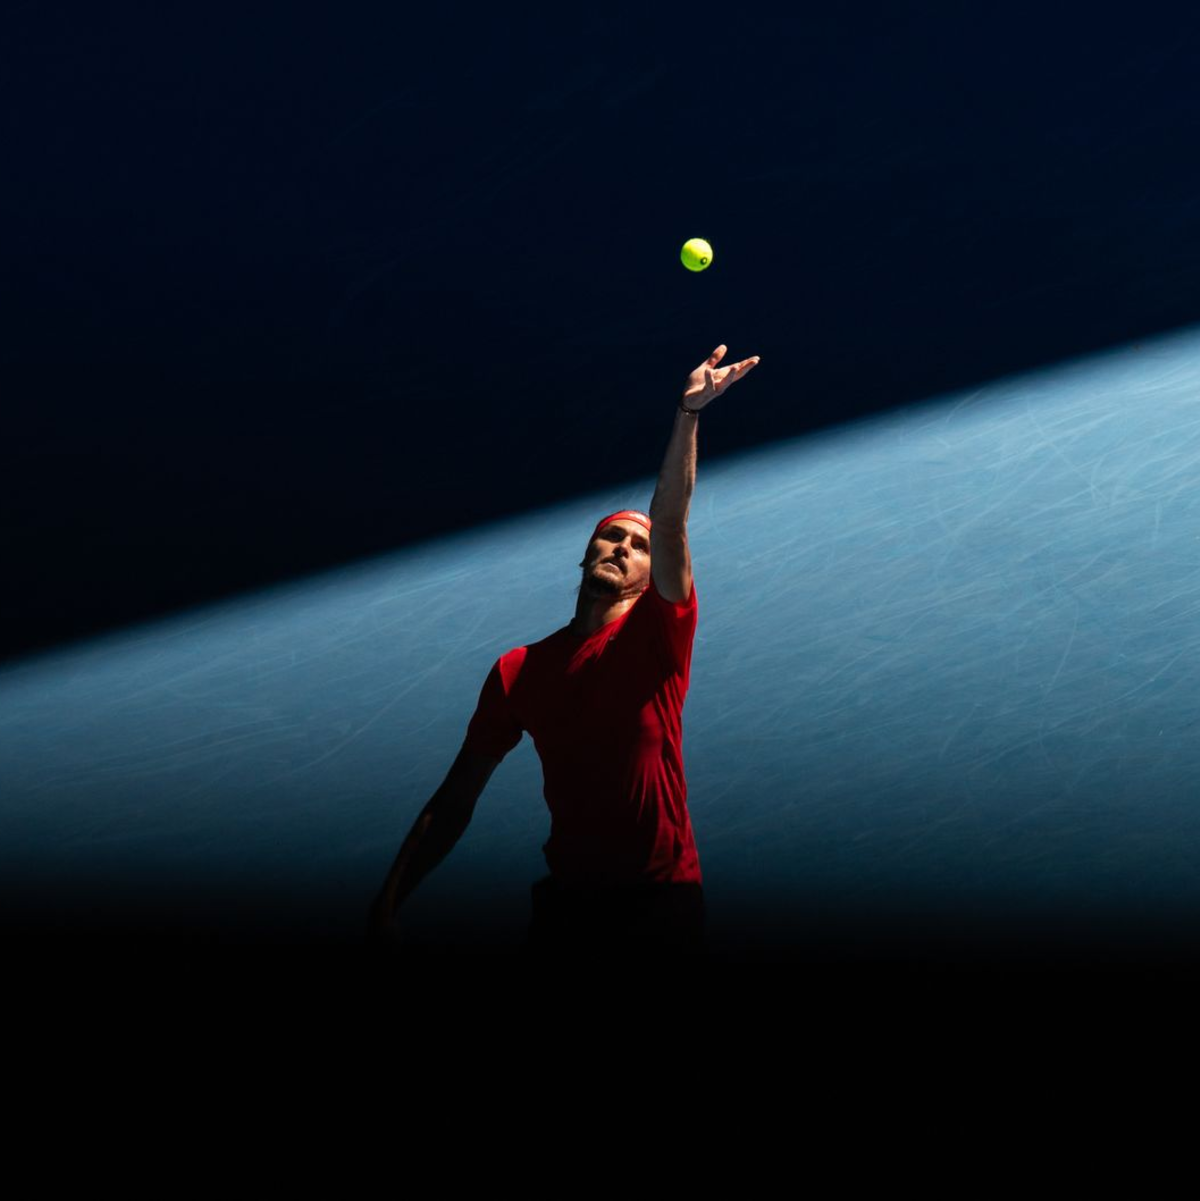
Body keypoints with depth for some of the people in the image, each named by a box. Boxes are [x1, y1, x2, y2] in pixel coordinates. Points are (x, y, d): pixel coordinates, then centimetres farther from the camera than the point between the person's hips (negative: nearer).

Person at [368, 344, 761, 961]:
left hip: (664, 899, -2)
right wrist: (388, 900, -5)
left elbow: (670, 524, -22)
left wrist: (688, 413, -33)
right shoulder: (517, 670, 2)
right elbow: (457, 796, 2)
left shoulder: (657, 634, -5)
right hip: (566, 899, 2)